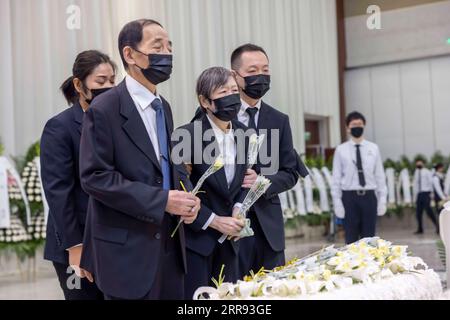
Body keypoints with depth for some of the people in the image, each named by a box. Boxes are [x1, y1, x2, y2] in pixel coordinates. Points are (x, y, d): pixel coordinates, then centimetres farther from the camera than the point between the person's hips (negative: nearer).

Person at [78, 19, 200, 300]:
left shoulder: (164, 107, 13)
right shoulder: (104, 109, -11)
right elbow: (95, 176, -16)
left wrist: (187, 197, -1)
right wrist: (161, 200, -20)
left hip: (170, 242, 7)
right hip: (128, 248, -7)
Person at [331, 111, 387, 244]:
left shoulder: (373, 148, 7)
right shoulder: (341, 150, 2)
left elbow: (380, 175, 6)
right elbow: (336, 178, 2)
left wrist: (382, 200, 1)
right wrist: (337, 202, -4)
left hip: (369, 196, 2)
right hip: (349, 197, -1)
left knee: (369, 238, 6)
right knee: (351, 239, 3)